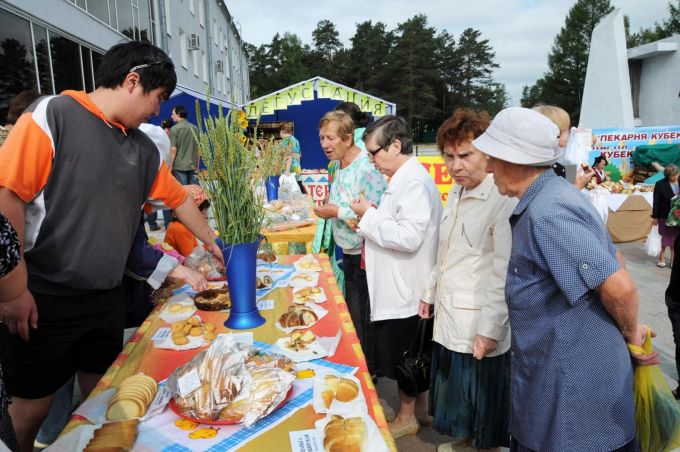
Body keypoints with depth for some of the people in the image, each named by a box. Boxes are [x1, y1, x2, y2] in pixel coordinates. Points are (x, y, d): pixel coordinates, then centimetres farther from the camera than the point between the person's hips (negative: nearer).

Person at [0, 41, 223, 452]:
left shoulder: (144, 149, 7)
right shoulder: (53, 115, -12)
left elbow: (178, 199, 19)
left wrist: (214, 243, 24)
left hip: (107, 299, 6)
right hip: (42, 301, -6)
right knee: (33, 405, 11)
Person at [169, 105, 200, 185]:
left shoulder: (174, 129, -7)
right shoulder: (195, 128, 7)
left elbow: (173, 150, -12)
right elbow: (198, 149, 10)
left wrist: (170, 167, -5)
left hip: (179, 166, -4)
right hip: (193, 166, 4)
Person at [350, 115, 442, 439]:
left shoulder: (415, 181, -21)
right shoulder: (403, 178, 10)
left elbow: (409, 236, -29)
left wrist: (369, 216, -20)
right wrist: (373, 218, 4)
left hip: (405, 290, -10)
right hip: (399, 286, 10)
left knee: (399, 358, 7)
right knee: (411, 357, 21)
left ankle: (406, 418, 25)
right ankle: (420, 407, 37)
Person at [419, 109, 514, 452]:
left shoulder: (503, 200, -19)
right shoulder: (455, 194, 7)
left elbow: (504, 273, -21)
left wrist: (490, 329, -20)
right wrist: (430, 293, 20)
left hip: (479, 324, -8)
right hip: (448, 316, 8)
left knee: (480, 395, 11)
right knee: (455, 389, 23)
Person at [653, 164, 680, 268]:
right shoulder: (660, 184, -8)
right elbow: (656, 202, -7)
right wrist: (655, 216, -8)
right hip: (664, 216, -3)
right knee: (664, 238, 7)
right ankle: (661, 258, 22)